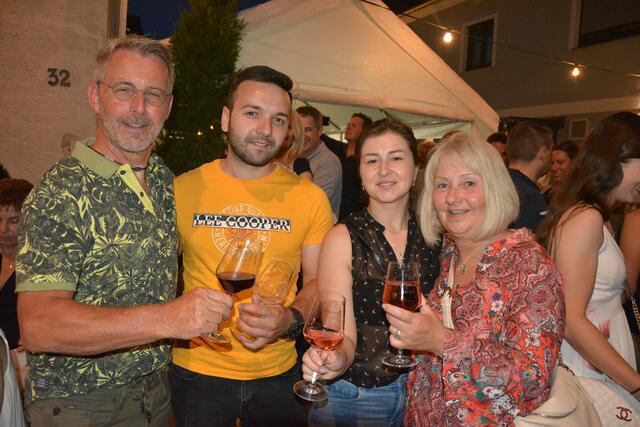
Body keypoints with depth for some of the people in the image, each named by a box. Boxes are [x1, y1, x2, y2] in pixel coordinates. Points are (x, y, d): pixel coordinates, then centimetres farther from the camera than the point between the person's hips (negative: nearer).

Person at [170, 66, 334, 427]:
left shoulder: (310, 197, -6)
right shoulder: (182, 189, -6)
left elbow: (318, 281, 0)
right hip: (197, 369, 0)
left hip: (279, 373, 1)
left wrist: (290, 320, -18)